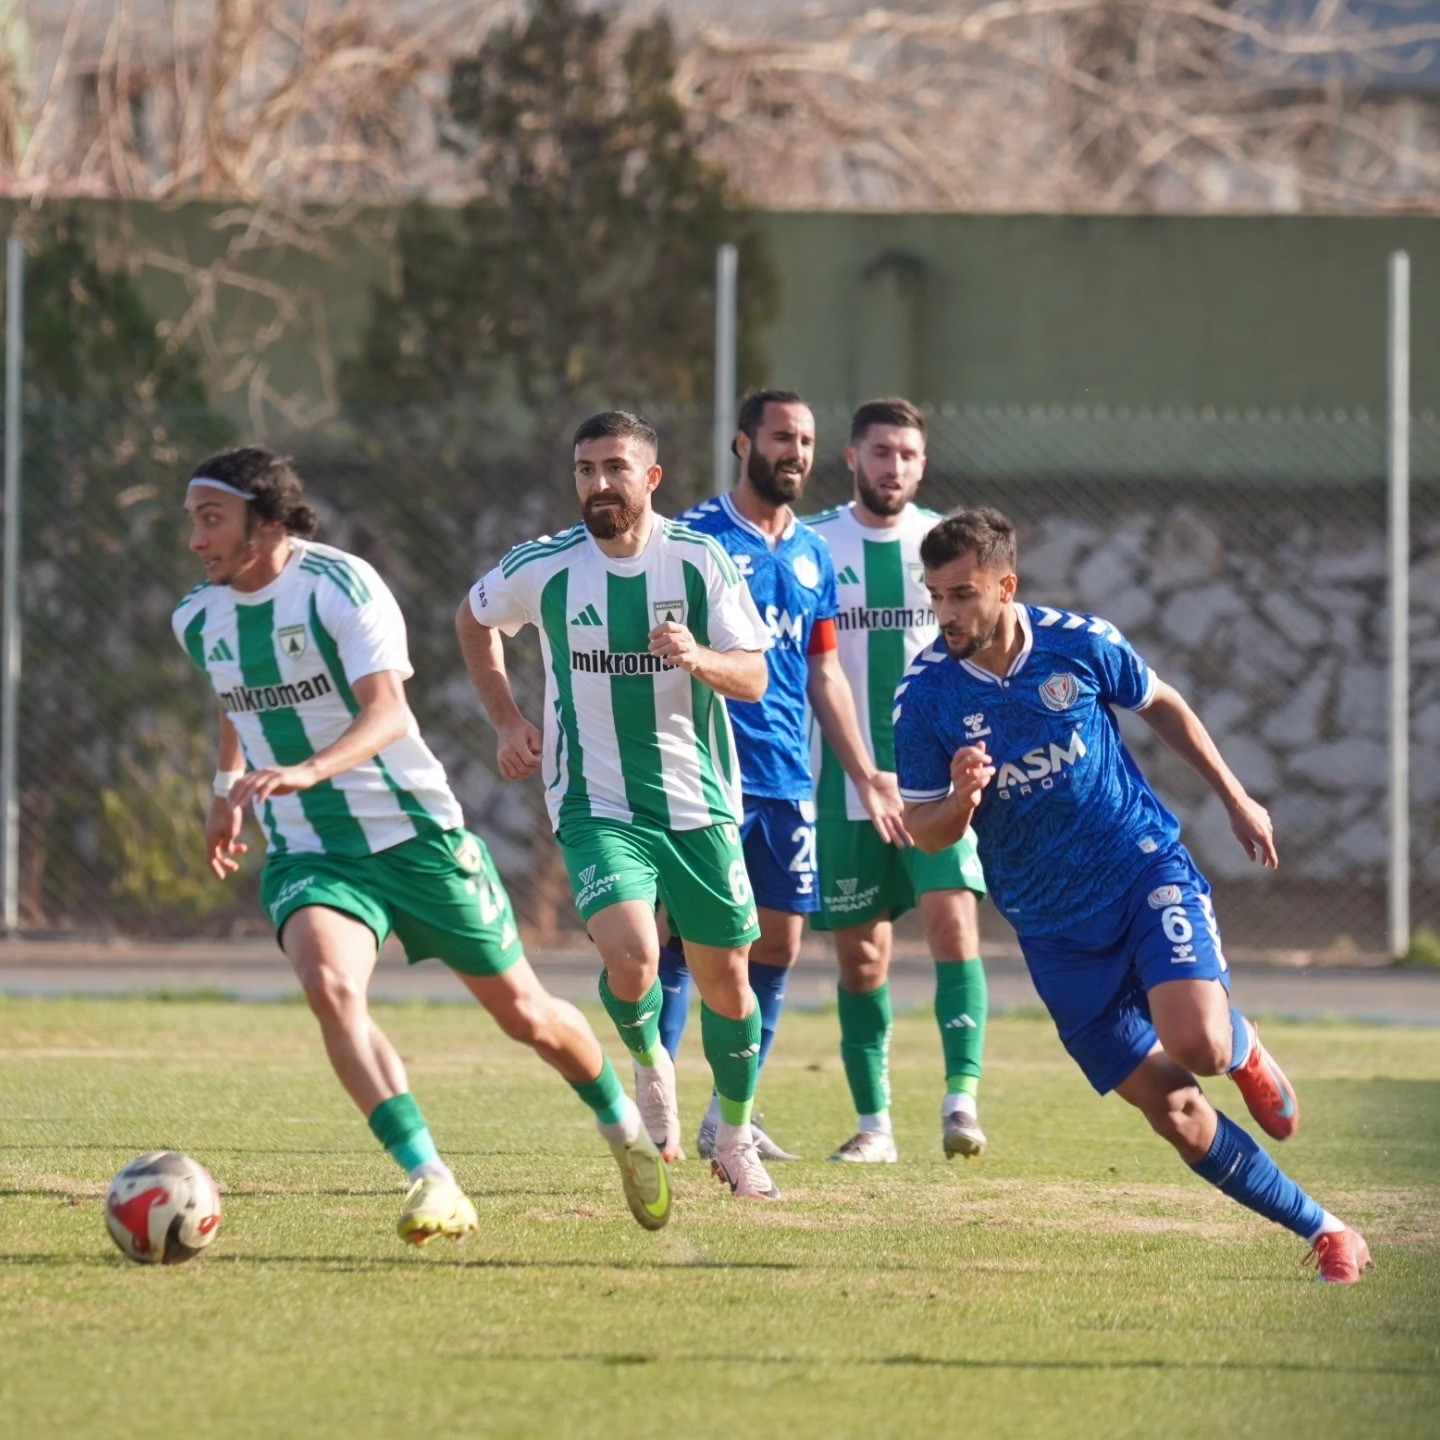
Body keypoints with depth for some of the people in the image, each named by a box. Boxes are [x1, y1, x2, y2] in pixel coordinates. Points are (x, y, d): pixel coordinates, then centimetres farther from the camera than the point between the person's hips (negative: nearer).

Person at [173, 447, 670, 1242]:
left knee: (523, 1013, 9)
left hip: (416, 837, -4)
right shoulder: (200, 619, 3)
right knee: (328, 985, -29)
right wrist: (226, 788, 29)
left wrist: (306, 770, -47)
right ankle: (431, 1182, -30)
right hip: (307, 855, 4)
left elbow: (387, 711, -31)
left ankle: (625, 1130, 38)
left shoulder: (339, 585, -17)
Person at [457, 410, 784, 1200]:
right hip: (597, 804, -2)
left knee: (725, 979, 8)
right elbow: (474, 620, 16)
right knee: (631, 960, -23)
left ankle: (735, 1143, 31)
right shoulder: (542, 569, -5)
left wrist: (698, 658, -25)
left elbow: (754, 678, -4)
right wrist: (508, 721, 8)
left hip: (699, 804, 2)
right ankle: (648, 1063, 12)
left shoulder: (701, 563, -4)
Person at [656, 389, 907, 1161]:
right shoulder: (697, 538, -4)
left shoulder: (813, 555, 15)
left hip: (788, 780, 6)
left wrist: (863, 774, 17)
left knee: (777, 947, 6)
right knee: (690, 935, -9)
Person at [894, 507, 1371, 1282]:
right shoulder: (924, 695, -11)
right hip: (1054, 926, 1)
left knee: (1195, 1044, -25)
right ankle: (1323, 1232, 10)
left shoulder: (1079, 642, -10)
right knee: (1172, 1111, -3)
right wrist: (960, 800, -26)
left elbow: (1161, 706, 10)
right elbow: (924, 833, -4)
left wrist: (1236, 799, 15)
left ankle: (1241, 1047, 14)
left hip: (1147, 868, -1)